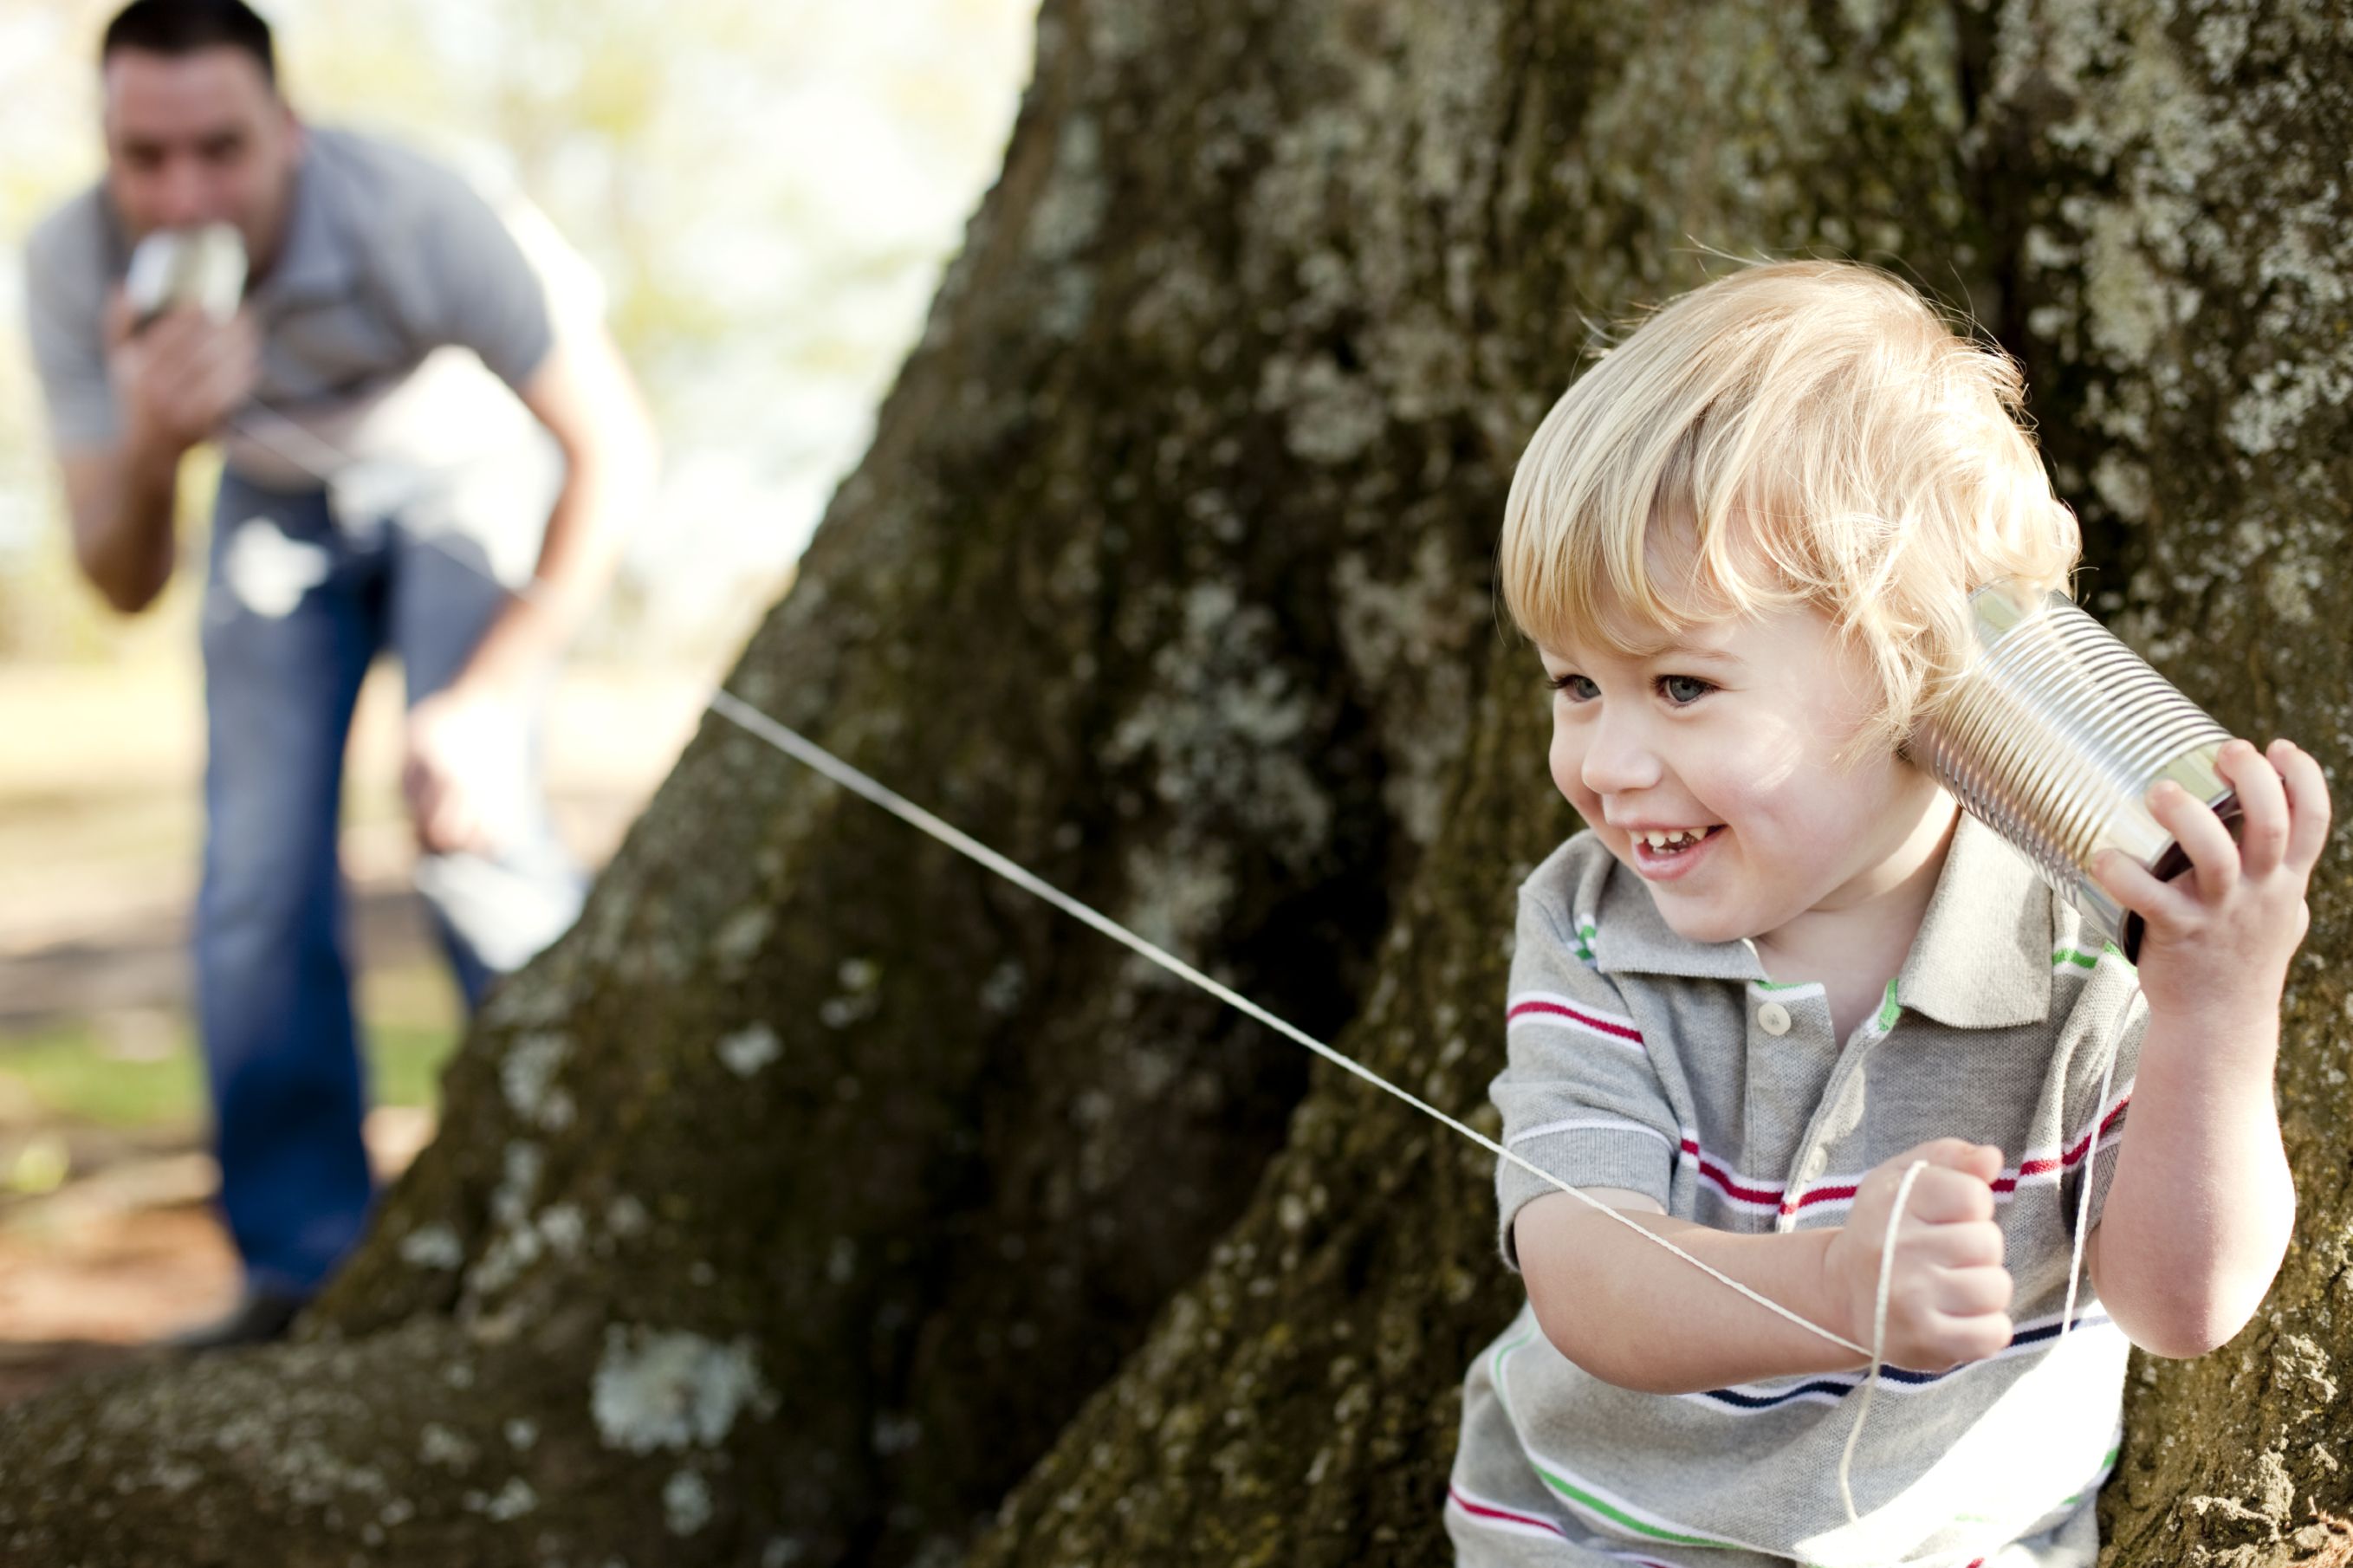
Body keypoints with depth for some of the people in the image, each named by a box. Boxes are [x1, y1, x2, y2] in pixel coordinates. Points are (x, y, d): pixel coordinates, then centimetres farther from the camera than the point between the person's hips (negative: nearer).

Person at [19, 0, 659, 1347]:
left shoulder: (409, 217, -38)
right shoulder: (71, 269, -28)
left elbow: (615, 452, -26)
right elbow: (124, 585, -22)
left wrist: (493, 695, -30)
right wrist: (150, 447, -45)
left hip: (460, 470, -3)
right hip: (276, 503, 3)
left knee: (475, 829, -21)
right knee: (256, 878, -8)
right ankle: (303, 1264, 3)